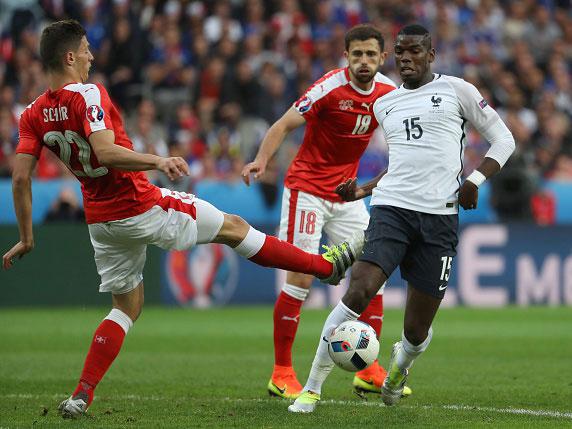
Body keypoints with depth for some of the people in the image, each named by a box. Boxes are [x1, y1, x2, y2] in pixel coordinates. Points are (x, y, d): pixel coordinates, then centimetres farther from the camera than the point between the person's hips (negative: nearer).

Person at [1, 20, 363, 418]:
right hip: (142, 207, -7)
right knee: (233, 227, 9)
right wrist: (157, 161, -28)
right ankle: (329, 265, 20)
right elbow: (105, 152, -32)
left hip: (100, 221, 7)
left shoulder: (33, 116, 1)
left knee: (126, 307, 18)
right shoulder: (88, 96, -19)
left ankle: (81, 395, 4)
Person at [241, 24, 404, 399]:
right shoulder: (330, 87, -17)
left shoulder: (388, 92, 0)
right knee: (300, 279, -10)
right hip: (307, 190, -6)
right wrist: (262, 160, -35)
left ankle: (369, 372, 9)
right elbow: (284, 125, -19)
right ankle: (282, 374, -3)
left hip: (347, 195, 6)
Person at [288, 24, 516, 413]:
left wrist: (475, 179, -9)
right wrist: (362, 191, 16)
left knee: (417, 330, 1)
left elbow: (504, 139, 5)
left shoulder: (455, 90, 4)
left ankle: (400, 365, 40)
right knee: (358, 292, -22)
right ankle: (313, 387, -14)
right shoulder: (385, 105, 17)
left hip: (439, 217, -2)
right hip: (391, 207, 2)